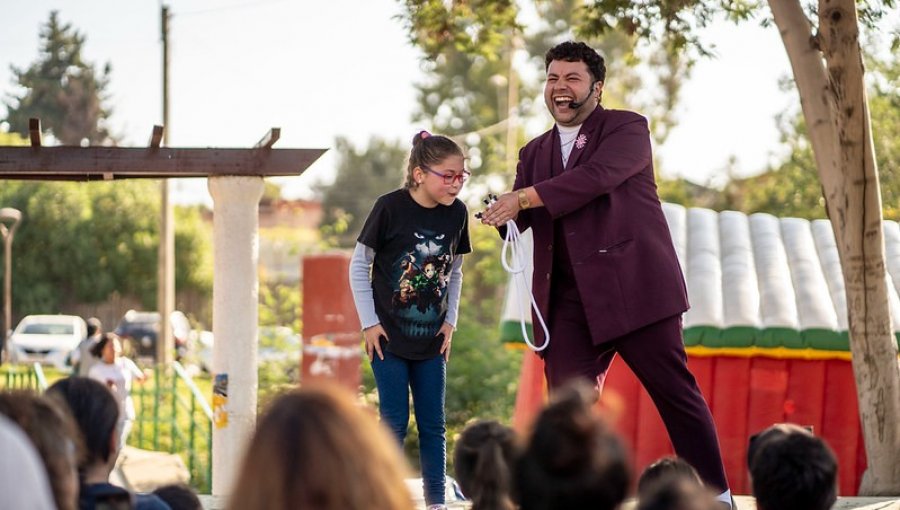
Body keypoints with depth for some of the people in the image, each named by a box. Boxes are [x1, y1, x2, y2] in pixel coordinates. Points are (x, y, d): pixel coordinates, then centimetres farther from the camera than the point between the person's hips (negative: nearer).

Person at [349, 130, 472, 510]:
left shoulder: (456, 214, -2)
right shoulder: (390, 208, -15)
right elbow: (359, 266, -7)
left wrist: (450, 321, 4)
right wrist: (369, 323, -8)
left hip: (431, 338, 4)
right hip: (389, 336, -4)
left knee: (433, 425, 5)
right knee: (395, 422, -3)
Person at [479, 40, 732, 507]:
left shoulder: (626, 128, 1)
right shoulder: (535, 153, 19)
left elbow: (598, 175, -18)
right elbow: (518, 218, 8)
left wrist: (525, 199, -22)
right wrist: (499, 214, -17)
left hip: (634, 288, -5)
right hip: (569, 304, 5)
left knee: (676, 394, 0)